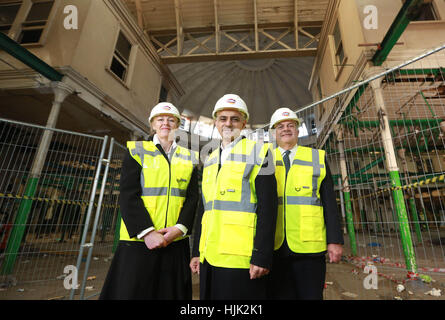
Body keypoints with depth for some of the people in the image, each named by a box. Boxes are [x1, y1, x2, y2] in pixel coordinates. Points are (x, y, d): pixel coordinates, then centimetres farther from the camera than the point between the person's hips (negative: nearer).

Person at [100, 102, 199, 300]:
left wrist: (179, 228, -11)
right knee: (130, 291, 4)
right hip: (139, 239, -2)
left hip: (176, 243, 3)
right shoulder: (137, 151, 5)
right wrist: (147, 232, -15)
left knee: (170, 292, 11)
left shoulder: (188, 158, 10)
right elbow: (128, 195, -5)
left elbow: (192, 198, 5)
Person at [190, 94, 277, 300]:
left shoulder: (258, 152, -3)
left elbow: (267, 206, -10)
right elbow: (203, 207, 15)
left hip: (241, 259, -5)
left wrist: (262, 256, -14)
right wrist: (196, 251, 13)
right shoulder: (210, 160, 14)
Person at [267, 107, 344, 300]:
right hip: (274, 249, 1)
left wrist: (335, 240, -2)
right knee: (279, 295, 11)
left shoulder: (317, 158, 8)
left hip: (309, 247, 0)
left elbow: (329, 202, 4)